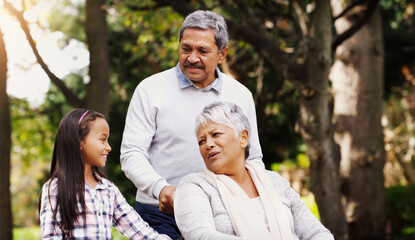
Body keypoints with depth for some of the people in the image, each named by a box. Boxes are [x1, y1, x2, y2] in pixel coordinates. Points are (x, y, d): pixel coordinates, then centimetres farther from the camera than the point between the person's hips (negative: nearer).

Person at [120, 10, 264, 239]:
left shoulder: (241, 95, 10)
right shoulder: (151, 89, 1)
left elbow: (253, 159, 18)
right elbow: (131, 154, -4)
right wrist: (160, 188, -22)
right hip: (161, 214, -2)